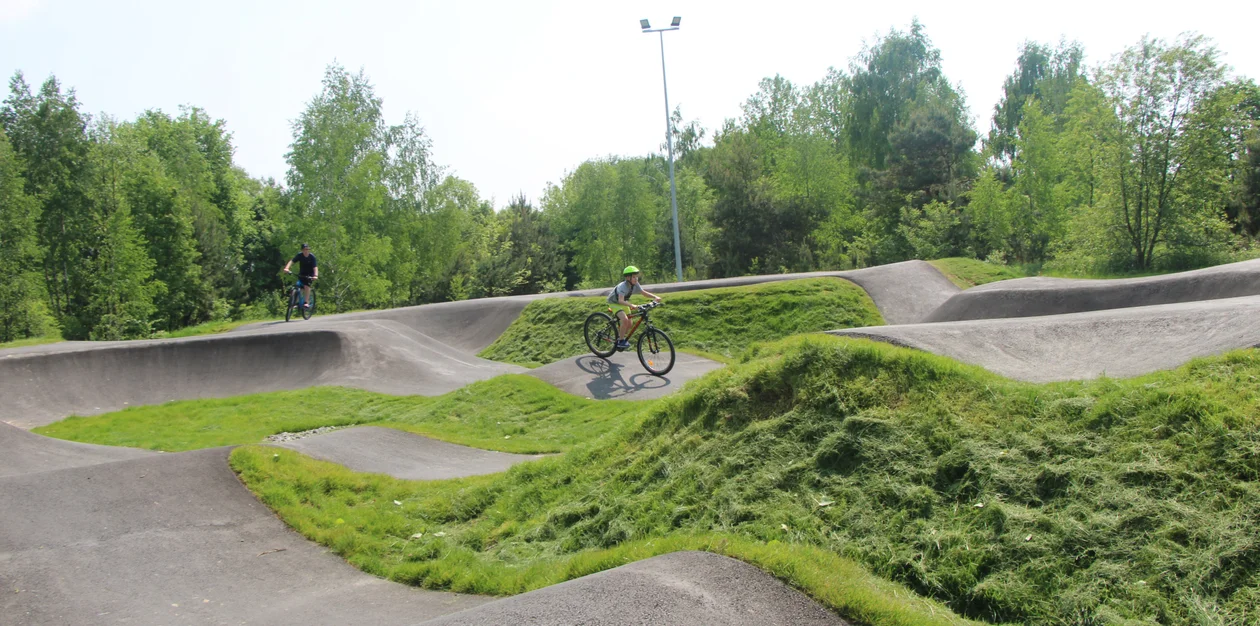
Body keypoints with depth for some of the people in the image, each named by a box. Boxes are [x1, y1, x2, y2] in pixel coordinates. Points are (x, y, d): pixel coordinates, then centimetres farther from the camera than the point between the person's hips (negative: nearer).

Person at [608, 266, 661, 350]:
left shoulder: (635, 285, -14)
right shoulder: (623, 286, -35)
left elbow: (644, 293, -9)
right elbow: (620, 300, -46)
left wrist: (655, 297, -26)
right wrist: (631, 305, -61)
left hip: (623, 303, 7)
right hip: (614, 302, -7)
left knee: (629, 324, 1)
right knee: (625, 320, -27)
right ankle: (621, 341, -14)